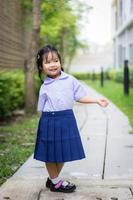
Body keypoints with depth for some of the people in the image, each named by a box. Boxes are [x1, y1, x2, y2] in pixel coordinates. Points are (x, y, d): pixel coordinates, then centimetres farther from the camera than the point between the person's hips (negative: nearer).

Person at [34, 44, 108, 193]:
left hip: (66, 120, 2)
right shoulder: (44, 87, -1)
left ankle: (53, 178, 32)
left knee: (63, 152, 11)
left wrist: (97, 101, 1)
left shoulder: (70, 80, 2)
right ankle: (55, 182, 25)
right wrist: (46, 123, -8)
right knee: (50, 154, 7)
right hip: (50, 121, -2)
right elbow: (42, 109, 1)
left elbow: (80, 97, 7)